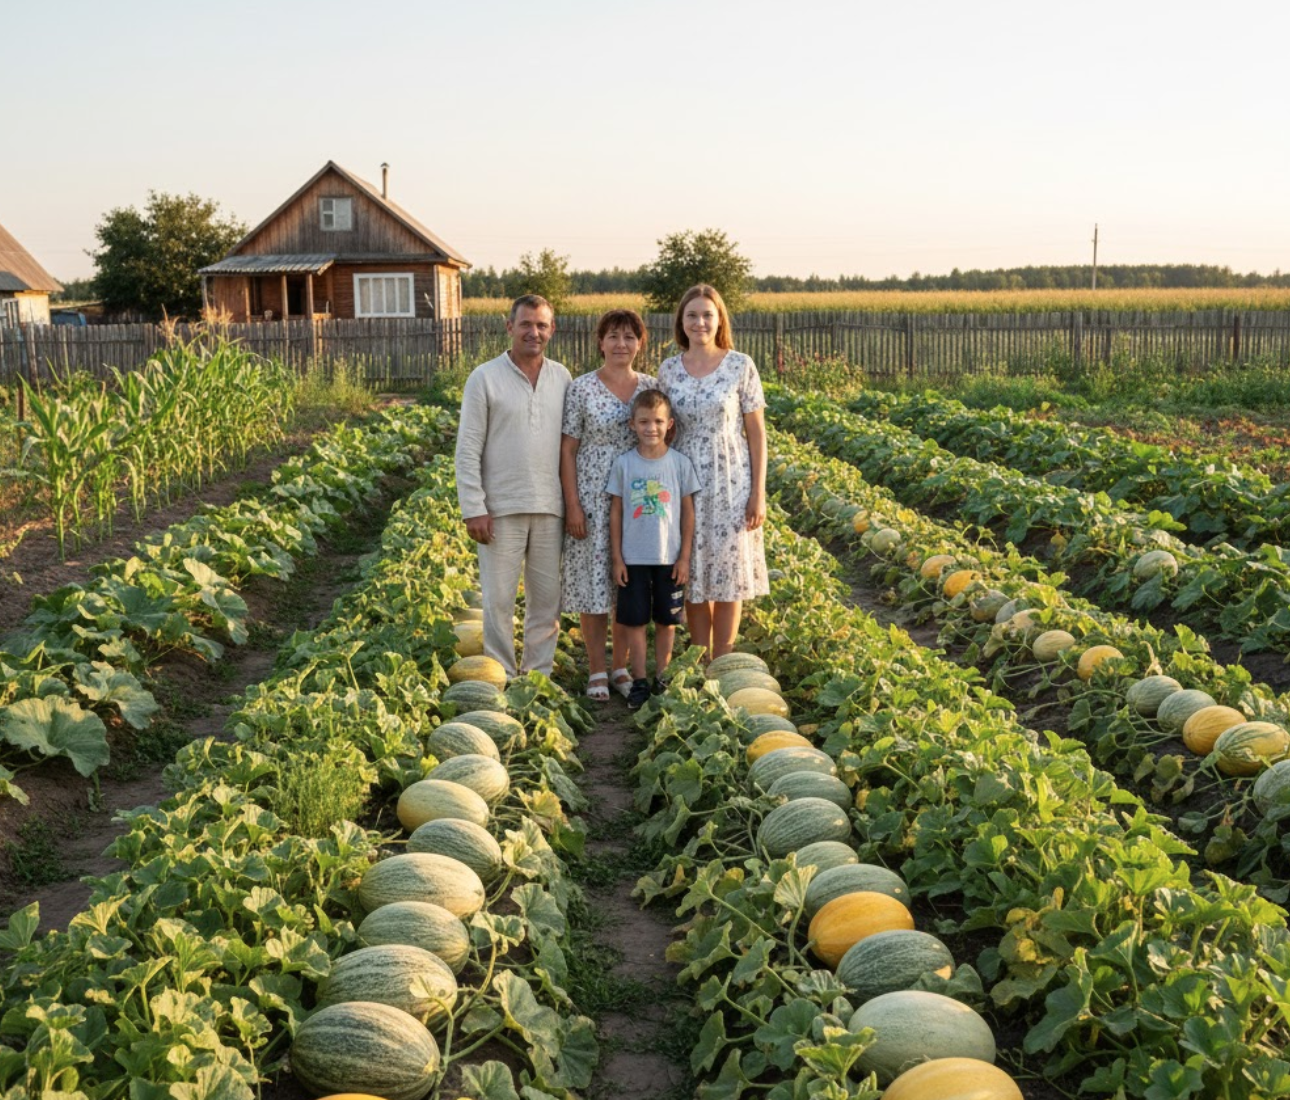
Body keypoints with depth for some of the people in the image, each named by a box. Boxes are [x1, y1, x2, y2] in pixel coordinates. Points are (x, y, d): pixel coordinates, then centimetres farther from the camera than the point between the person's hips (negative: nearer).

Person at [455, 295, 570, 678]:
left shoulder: (562, 378, 8)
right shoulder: (485, 378, -3)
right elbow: (468, 448, -4)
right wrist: (474, 509, -10)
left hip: (550, 508, 3)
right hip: (502, 508, -3)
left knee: (548, 598, 10)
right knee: (499, 600, 2)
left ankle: (539, 675, 22)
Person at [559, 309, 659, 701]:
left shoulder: (651, 387, 4)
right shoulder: (581, 389, -5)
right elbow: (567, 450, -5)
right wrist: (572, 505, -10)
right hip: (593, 497, -3)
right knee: (595, 581, 2)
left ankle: (621, 666, 23)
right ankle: (596, 670, 15)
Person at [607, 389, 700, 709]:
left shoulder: (679, 463, -2)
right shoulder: (624, 464, -1)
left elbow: (688, 511, 2)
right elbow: (616, 512, 3)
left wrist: (685, 557, -1)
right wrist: (617, 558, 0)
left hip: (669, 558, 0)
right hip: (633, 559, 0)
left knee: (666, 621, 9)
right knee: (634, 621, 2)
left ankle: (661, 677, 21)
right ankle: (639, 681, 12)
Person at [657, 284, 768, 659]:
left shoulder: (740, 366, -4)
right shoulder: (668, 370, 3)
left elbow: (757, 432, -2)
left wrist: (758, 493, -6)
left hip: (731, 484, -2)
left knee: (728, 574, 4)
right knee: (692, 577, 7)